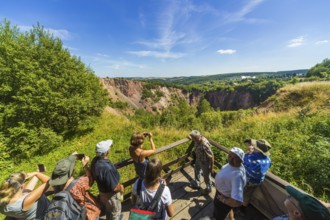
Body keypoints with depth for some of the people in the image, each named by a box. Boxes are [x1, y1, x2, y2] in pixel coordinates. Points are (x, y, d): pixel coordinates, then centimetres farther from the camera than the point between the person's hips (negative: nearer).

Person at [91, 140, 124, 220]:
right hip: (110, 194, -7)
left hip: (102, 190, 7)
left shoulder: (95, 160, -17)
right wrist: (121, 188, -10)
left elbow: (94, 176, 2)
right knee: (115, 212, 23)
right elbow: (114, 187, -30)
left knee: (108, 209, 35)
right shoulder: (107, 168, -42)